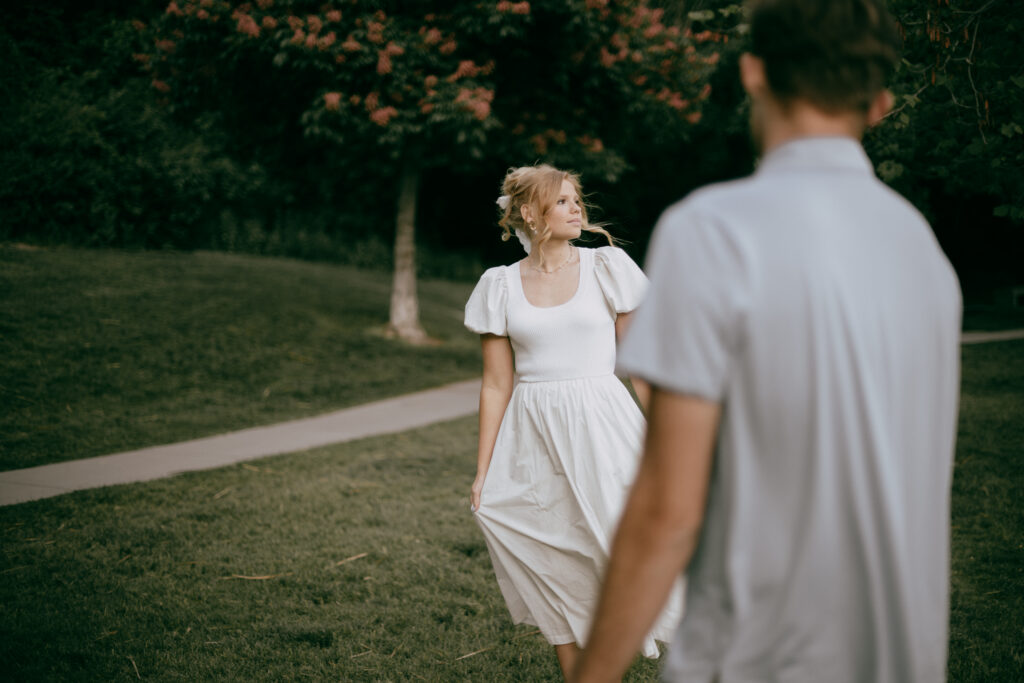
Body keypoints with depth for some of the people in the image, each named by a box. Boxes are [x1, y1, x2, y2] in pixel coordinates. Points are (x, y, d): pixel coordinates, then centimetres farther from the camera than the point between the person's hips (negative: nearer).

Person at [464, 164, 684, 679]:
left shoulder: (606, 267, 2)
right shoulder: (500, 286, 5)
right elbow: (497, 385, 7)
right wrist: (482, 472, 5)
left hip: (601, 425, -1)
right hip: (532, 438, 1)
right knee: (556, 577, 6)